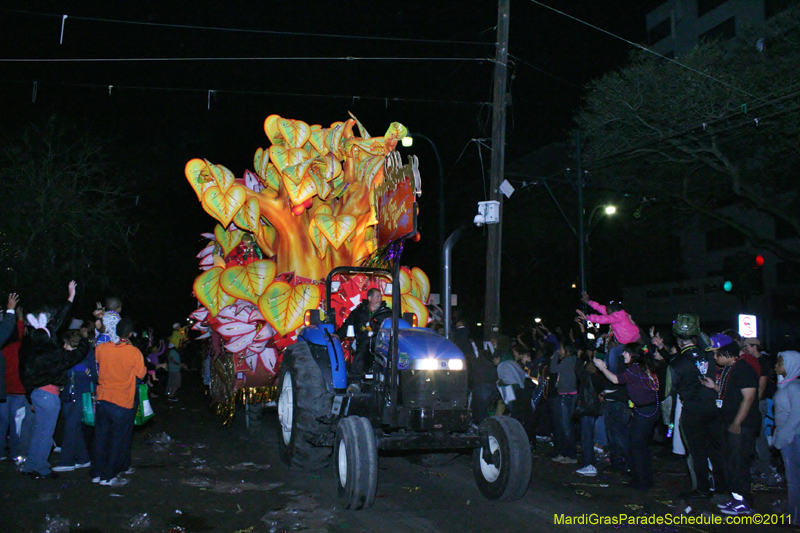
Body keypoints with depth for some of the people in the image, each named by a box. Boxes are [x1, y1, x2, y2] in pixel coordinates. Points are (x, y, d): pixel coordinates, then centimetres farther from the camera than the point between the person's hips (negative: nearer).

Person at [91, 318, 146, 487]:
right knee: (118, 441, 8)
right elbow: (141, 374, -5)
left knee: (101, 437, 17)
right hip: (123, 403, -4)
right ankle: (109, 477, 13)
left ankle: (97, 473, 25)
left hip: (102, 400, 4)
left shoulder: (101, 348, -4)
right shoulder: (134, 352, -15)